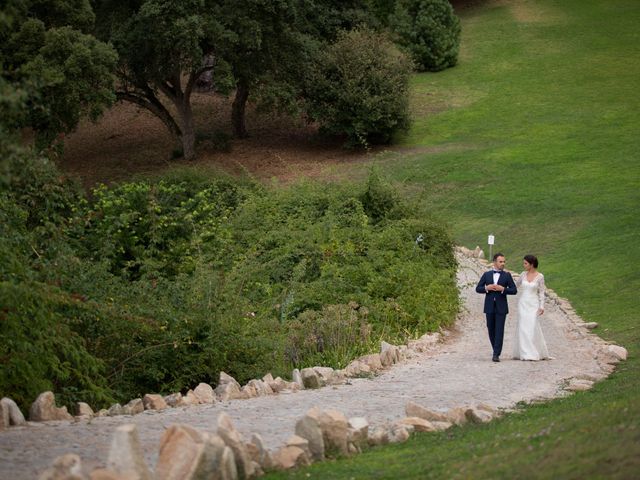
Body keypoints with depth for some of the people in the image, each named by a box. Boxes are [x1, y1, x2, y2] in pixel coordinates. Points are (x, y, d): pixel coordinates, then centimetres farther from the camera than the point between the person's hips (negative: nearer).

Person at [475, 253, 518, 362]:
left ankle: (496, 354, -12)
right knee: (491, 330, 8)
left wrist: (503, 289, -15)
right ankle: (496, 351, 23)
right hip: (489, 307, 2)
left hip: (501, 307, -2)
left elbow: (514, 290, -1)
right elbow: (478, 288, 7)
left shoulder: (507, 275, 4)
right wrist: (487, 288, -12)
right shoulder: (486, 275, 9)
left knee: (499, 331, -9)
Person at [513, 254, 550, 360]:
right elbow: (517, 285, 20)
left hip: (534, 304, -3)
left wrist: (541, 306, -9)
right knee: (523, 327, 0)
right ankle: (525, 353, 5)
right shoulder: (523, 274, 5)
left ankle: (538, 353, 2)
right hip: (523, 303, 3)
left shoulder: (540, 276, -4)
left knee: (533, 327, -8)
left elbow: (541, 292, -2)